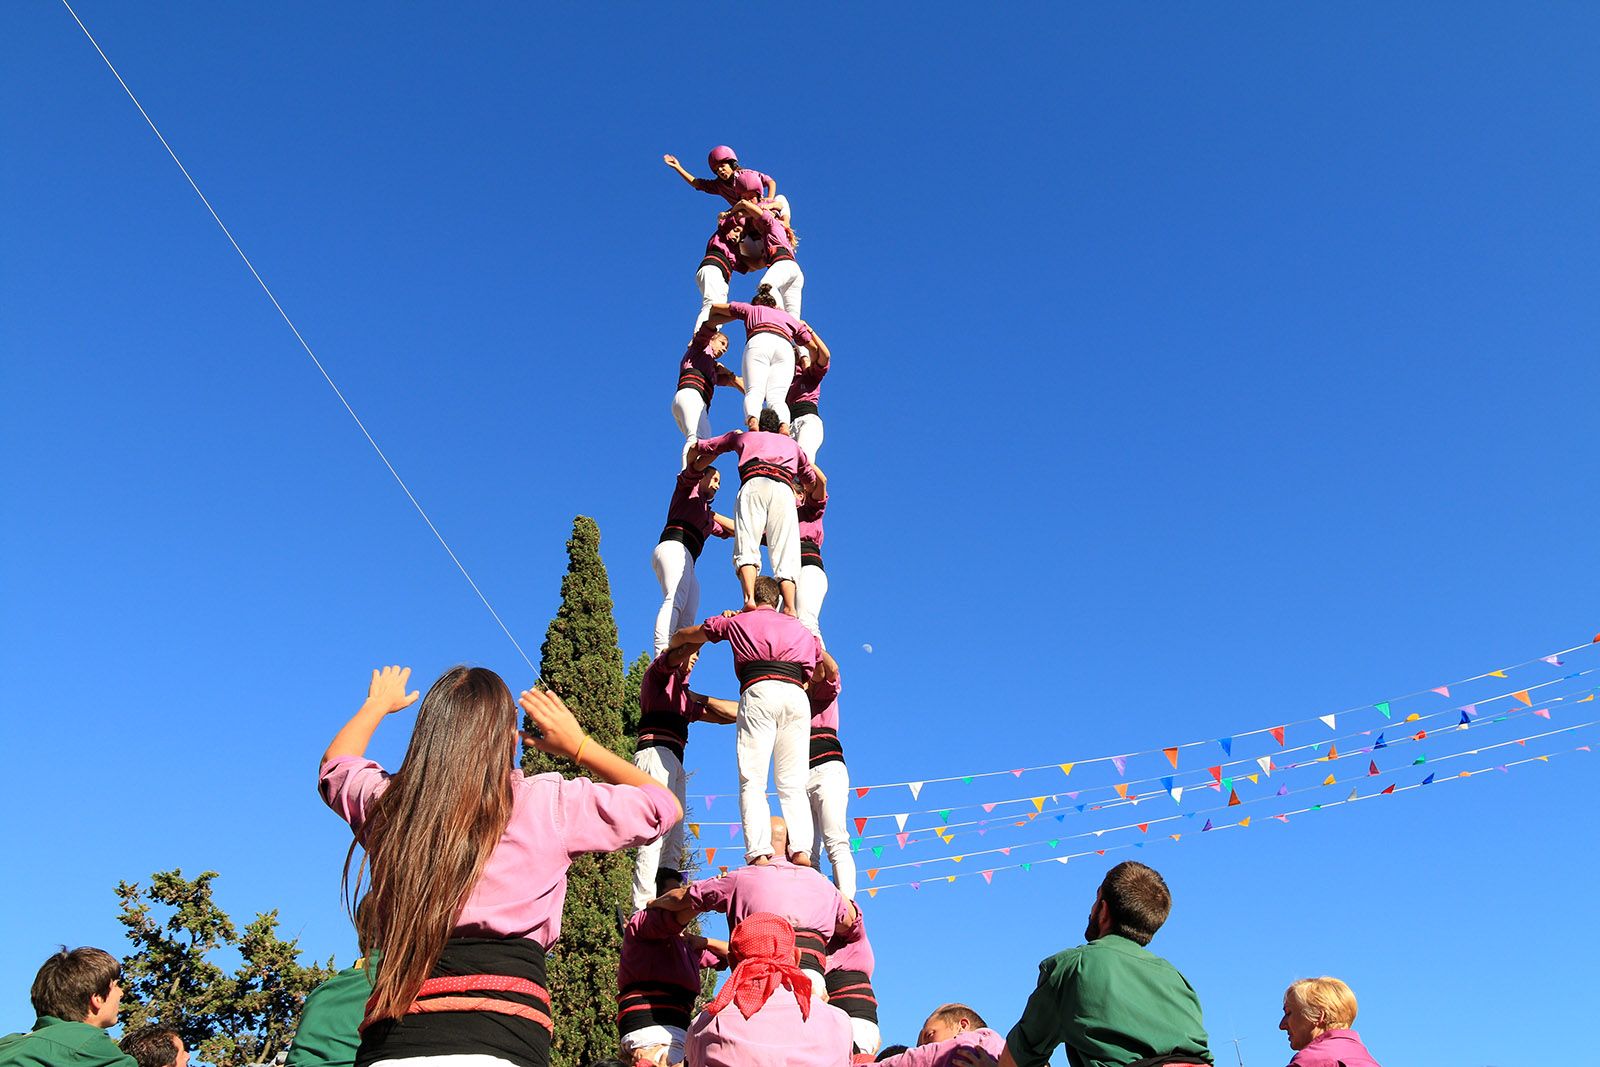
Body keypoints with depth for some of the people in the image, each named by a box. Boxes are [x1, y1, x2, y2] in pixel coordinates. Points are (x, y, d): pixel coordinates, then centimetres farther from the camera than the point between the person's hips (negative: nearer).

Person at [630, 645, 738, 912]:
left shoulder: (684, 697, 31)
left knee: (674, 844, 3)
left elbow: (733, 713, 28)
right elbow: (682, 650, -12)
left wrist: (699, 697, 19)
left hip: (673, 763, 9)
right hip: (656, 752, -9)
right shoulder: (661, 670, 12)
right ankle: (643, 911, -26)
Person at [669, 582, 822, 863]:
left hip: (760, 692, -3)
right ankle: (801, 850, -15)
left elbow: (684, 635, 35)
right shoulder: (800, 628, 29)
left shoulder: (737, 621, 23)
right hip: (797, 696, 3)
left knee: (752, 782, -5)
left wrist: (672, 651, 55)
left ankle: (759, 853, -22)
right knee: (792, 784, 4)